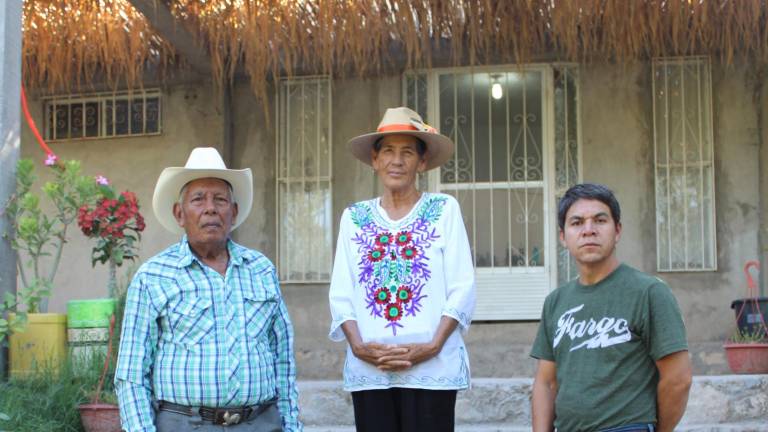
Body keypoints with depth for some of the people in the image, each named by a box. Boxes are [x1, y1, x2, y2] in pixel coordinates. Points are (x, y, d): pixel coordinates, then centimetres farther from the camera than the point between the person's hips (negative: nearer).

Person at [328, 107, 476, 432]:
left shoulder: (444, 210, 3)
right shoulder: (354, 218, 11)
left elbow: (462, 287, -1)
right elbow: (340, 293, 8)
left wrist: (432, 345, -13)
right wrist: (358, 345, -9)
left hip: (432, 368, -2)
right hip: (368, 371, 3)